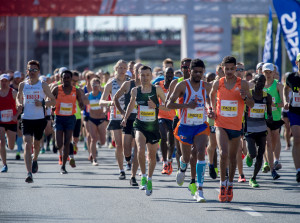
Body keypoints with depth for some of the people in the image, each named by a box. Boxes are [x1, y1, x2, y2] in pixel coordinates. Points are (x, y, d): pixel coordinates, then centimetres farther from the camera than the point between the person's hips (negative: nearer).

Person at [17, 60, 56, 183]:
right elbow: (18, 97, 23)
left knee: (36, 143, 16)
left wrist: (43, 103, -16)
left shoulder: (43, 85, 0)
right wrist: (19, 104, 1)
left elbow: (53, 101, 3)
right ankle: (29, 173, -20)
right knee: (27, 144, -14)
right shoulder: (22, 85, 6)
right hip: (26, 118, 0)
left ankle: (35, 160, 51)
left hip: (40, 119, 0)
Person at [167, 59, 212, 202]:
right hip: (185, 126, -1)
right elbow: (169, 104, -12)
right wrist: (187, 105, -26)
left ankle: (200, 190, -22)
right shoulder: (183, 85, -8)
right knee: (186, 157, 11)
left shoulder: (206, 87, 3)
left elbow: (210, 102, 22)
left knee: (201, 154, -20)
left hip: (201, 126, 1)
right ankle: (182, 169, 52)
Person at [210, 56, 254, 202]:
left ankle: (230, 185, 28)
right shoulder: (217, 84, 1)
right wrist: (213, 110, 6)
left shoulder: (242, 84, -2)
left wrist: (245, 97, -18)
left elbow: (252, 105, 2)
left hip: (236, 126, 1)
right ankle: (222, 184, -11)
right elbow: (212, 96, 22)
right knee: (223, 153, -20)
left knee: (232, 157, 11)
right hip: (221, 125, -1)